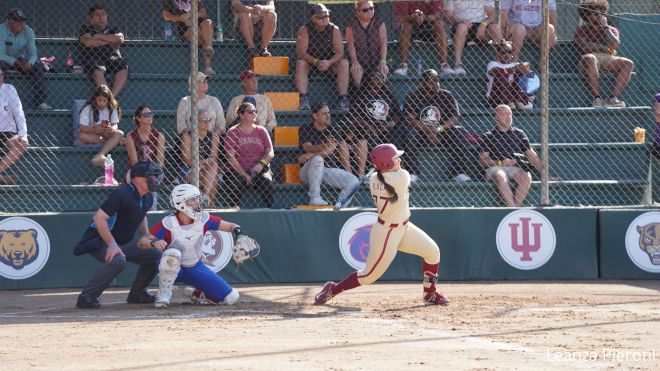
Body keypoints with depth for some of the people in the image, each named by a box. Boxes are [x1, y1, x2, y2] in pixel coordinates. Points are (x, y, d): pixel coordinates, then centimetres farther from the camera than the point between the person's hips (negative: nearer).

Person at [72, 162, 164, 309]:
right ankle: (86, 297, -28)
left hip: (125, 241, 9)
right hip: (99, 241, -9)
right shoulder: (122, 195, -26)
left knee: (155, 255, 6)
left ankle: (137, 293, 20)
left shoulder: (148, 198, 3)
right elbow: (99, 217, -31)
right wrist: (112, 245, -34)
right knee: (118, 260, -37)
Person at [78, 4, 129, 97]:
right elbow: (88, 43, -6)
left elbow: (120, 39, 1)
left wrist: (100, 36, 1)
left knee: (123, 69, -31)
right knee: (98, 71, -38)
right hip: (93, 59, -2)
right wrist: (110, 41, 0)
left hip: (112, 58, 2)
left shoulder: (113, 29, 24)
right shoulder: (86, 29, 16)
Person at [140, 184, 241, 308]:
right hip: (173, 268, -4)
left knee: (232, 297, -7)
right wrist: (153, 243, -49)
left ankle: (197, 294, 19)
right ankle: (163, 294, -21)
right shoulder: (168, 223, -21)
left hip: (196, 268, 4)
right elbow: (142, 242, -26)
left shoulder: (203, 219, -12)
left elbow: (231, 226, -6)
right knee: (172, 253, -41)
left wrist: (236, 230, -31)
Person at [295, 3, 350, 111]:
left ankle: (343, 99, -30)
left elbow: (340, 52, -13)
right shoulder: (304, 30, -13)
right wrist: (316, 62, -34)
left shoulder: (334, 29, -8)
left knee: (344, 63, -24)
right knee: (300, 63, -32)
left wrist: (329, 62, -33)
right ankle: (304, 99, -40)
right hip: (310, 62, -2)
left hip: (329, 63, 2)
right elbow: (301, 52, -20)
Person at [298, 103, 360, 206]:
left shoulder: (333, 131, 7)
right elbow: (309, 149, -17)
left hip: (331, 170, 3)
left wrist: (311, 155, -25)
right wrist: (325, 146, -36)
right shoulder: (305, 130, 0)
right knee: (317, 159, -37)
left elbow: (330, 150, -10)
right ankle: (314, 198, -31)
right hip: (309, 171, -3)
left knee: (354, 181, -19)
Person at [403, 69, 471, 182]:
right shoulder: (413, 97, -1)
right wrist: (428, 130, -26)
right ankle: (412, 173, -27)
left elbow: (454, 118, -5)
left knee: (460, 133, -25)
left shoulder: (446, 96, 5)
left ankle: (458, 173, -22)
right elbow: (410, 119, -12)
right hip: (420, 132, -2)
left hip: (443, 131, 2)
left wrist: (439, 129, -23)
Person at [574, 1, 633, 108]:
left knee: (628, 64, -25)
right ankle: (597, 98, -45)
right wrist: (605, 48, -2)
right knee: (590, 59, -41)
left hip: (608, 59, 4)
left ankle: (612, 98, -34)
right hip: (591, 56, -4)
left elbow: (615, 45, 0)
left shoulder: (611, 29, 21)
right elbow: (584, 46, -7)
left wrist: (605, 27, 2)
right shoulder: (582, 30, 13)